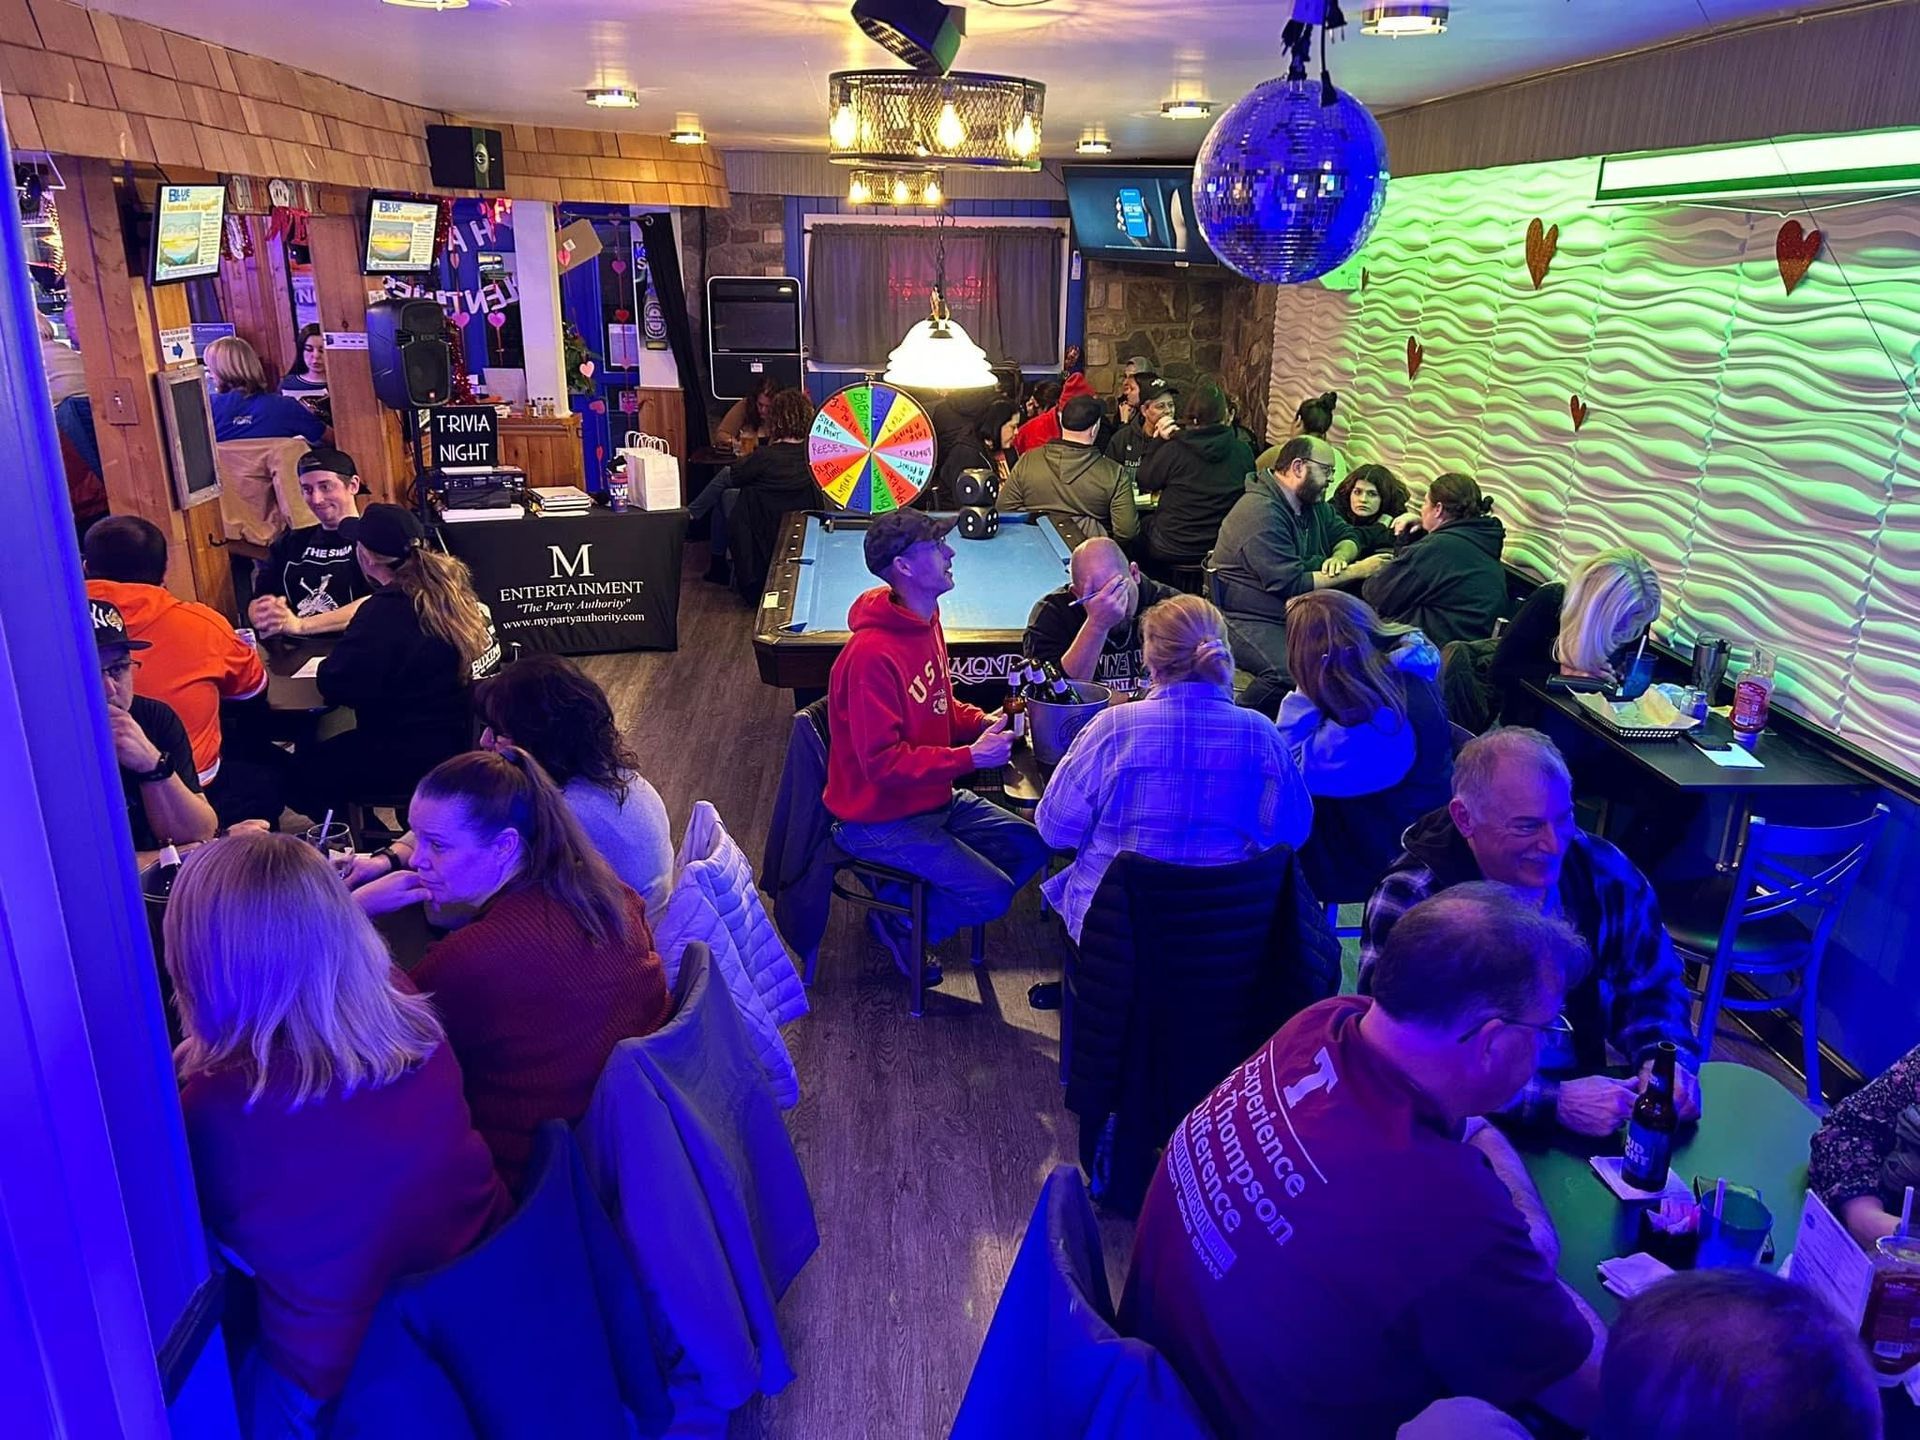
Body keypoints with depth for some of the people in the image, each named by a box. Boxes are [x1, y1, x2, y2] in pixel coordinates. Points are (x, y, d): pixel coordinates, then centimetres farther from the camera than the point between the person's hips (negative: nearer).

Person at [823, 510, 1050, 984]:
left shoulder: (925, 623, 1)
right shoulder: (871, 655, -28)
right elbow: (882, 762, -27)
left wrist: (983, 721, -3)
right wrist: (971, 756, -26)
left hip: (935, 799, 9)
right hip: (880, 820, -9)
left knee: (1032, 848, 9)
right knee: (993, 893, -15)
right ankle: (898, 927, 9)